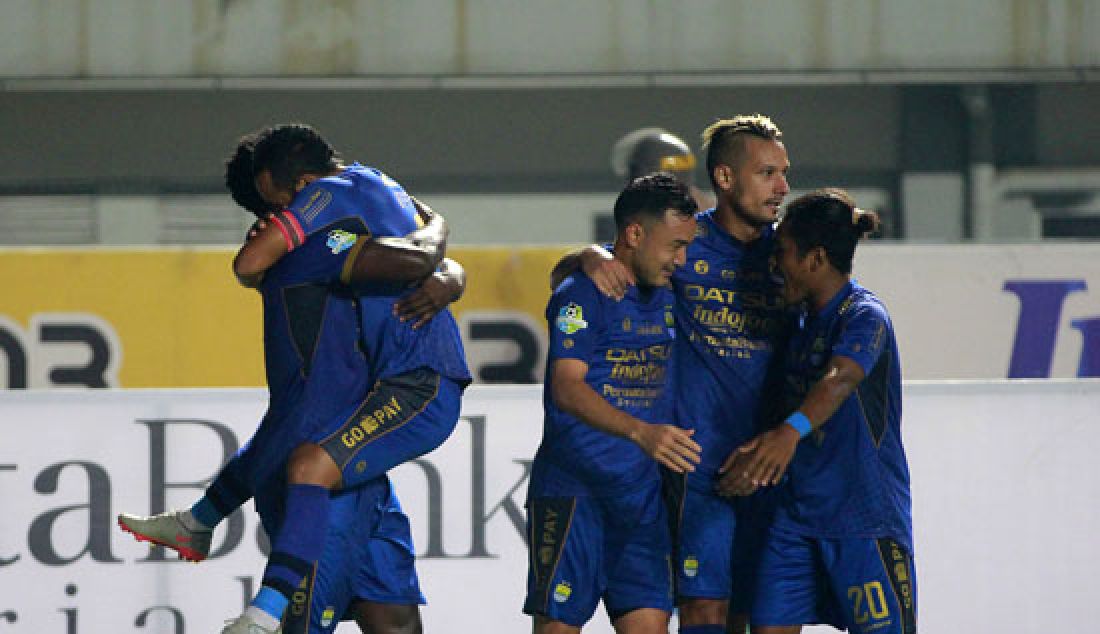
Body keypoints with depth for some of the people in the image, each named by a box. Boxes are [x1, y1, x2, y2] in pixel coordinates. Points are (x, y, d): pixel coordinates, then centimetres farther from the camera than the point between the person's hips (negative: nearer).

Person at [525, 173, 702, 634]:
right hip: (572, 491, -7)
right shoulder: (581, 295, -10)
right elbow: (567, 388, -23)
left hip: (642, 493, 7)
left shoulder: (668, 298, 13)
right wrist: (640, 431, -36)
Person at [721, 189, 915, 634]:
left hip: (866, 514, -7)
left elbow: (839, 380, -34)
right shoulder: (799, 317, 11)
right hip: (796, 510, 8)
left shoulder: (865, 317, -15)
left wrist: (791, 431, -51)